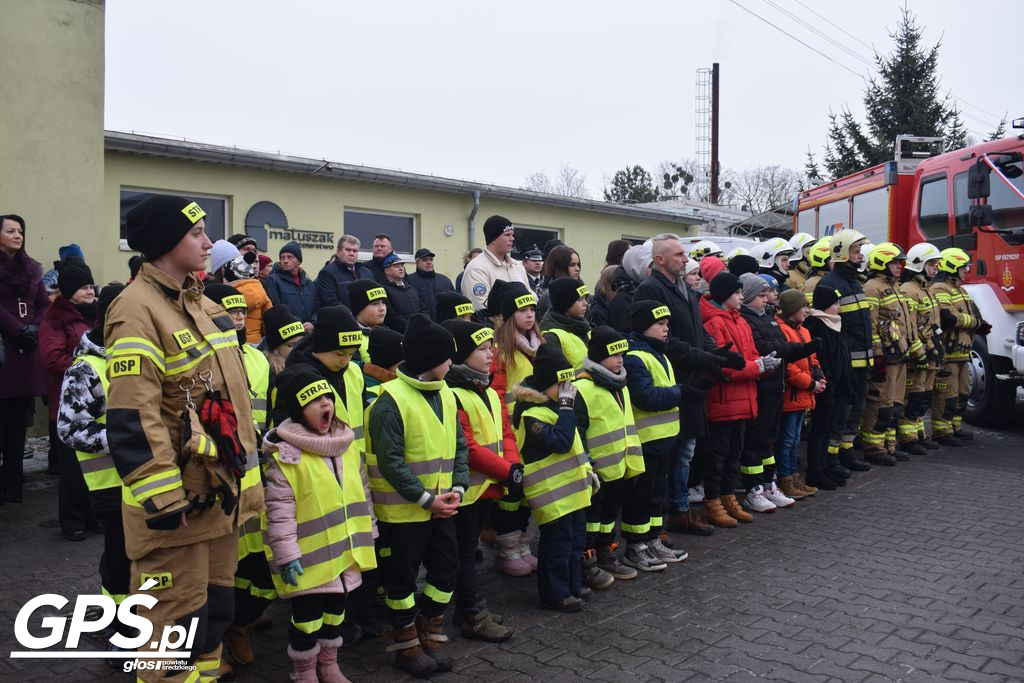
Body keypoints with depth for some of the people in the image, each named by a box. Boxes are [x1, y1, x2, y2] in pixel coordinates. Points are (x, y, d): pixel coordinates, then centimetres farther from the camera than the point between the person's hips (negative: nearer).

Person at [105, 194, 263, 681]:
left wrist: (246, 468, 20)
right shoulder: (138, 311, -17)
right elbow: (132, 419, -23)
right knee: (175, 624, 3)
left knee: (215, 607, 20)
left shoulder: (202, 303, 12)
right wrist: (161, 498, -23)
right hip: (177, 502, -9)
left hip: (221, 490, 9)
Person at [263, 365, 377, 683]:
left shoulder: (347, 444, 4)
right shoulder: (285, 453, -17)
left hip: (343, 549, 6)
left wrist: (369, 531, 15)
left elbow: (360, 491, 13)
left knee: (335, 609, 20)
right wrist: (287, 554, -18)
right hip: (309, 555, -6)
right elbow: (280, 510, -17)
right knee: (307, 616, 7)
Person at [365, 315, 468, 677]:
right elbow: (390, 461, -20)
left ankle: (430, 634, 32)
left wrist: (457, 488, -5)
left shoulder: (445, 394, 7)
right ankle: (406, 644, 25)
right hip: (403, 509, -7)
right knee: (403, 575, 7)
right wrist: (426, 498, -19)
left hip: (442, 506, 7)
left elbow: (459, 447, 9)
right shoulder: (391, 400, -17)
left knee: (446, 568, 13)